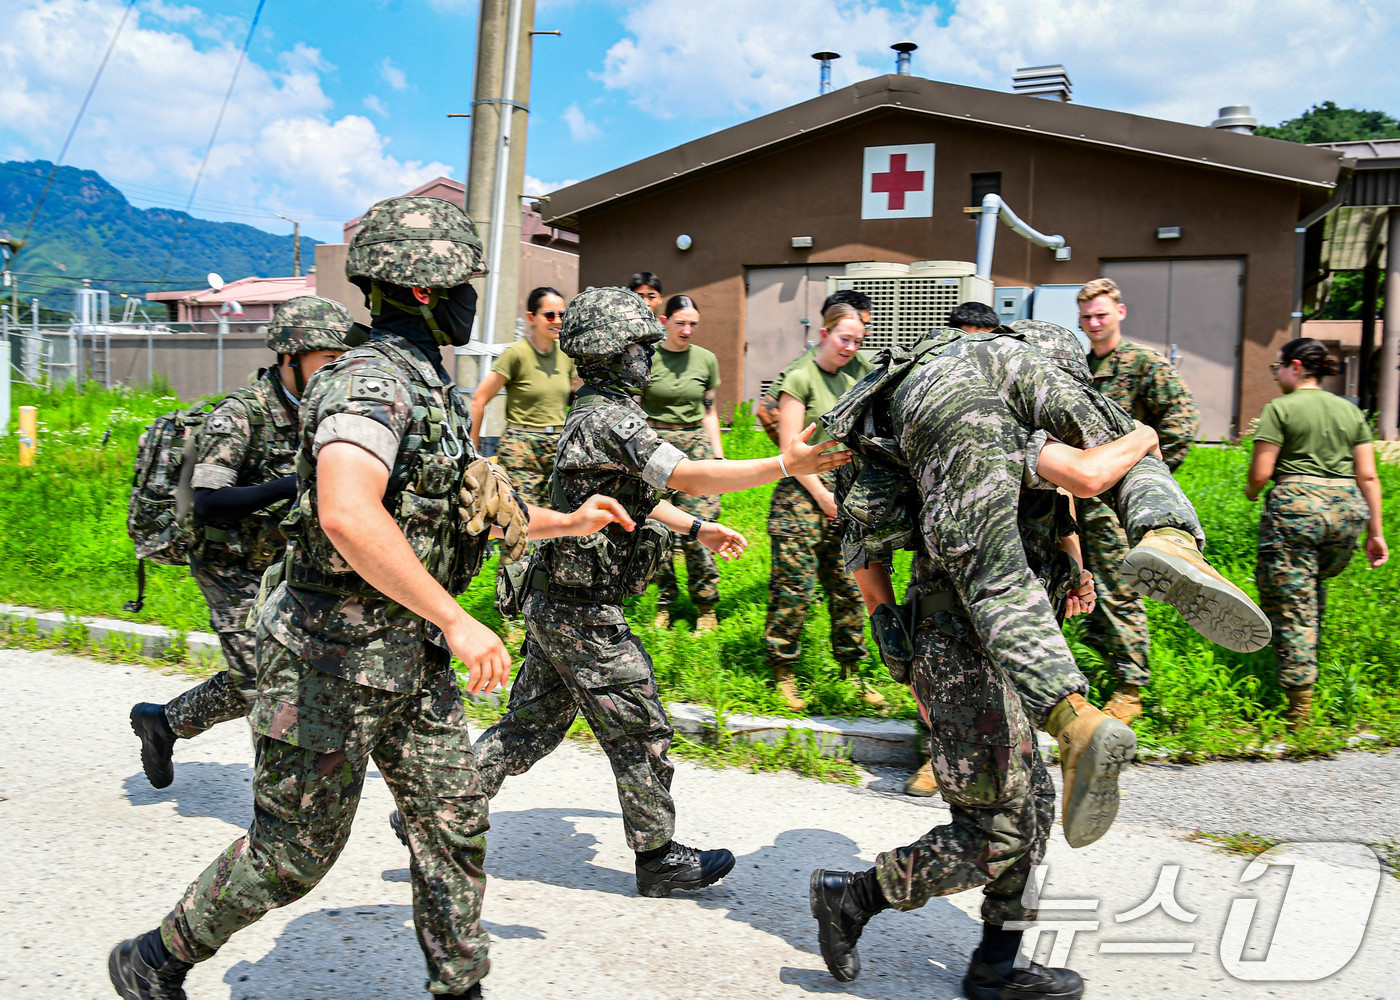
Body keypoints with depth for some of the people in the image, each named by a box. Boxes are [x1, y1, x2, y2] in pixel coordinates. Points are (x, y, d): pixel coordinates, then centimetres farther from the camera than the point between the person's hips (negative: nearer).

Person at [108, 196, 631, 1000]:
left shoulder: (432, 388, 12)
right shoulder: (373, 381, -20)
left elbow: (452, 515, 23)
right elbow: (347, 514, -37)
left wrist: (564, 523, 18)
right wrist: (457, 621, -33)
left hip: (412, 654, 9)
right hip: (336, 653, -9)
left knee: (456, 820, 11)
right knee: (296, 849, 6)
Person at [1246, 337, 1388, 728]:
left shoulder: (1281, 408, -1)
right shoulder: (1351, 411, 15)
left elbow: (1260, 473, -5)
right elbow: (1367, 476, 11)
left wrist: (1251, 490, 17)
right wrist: (1376, 531, 14)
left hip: (1295, 507, -6)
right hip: (1347, 510, 6)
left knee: (1290, 606, -3)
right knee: (1313, 590, 24)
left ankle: (1300, 707, -4)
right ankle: (1306, 670, 25)